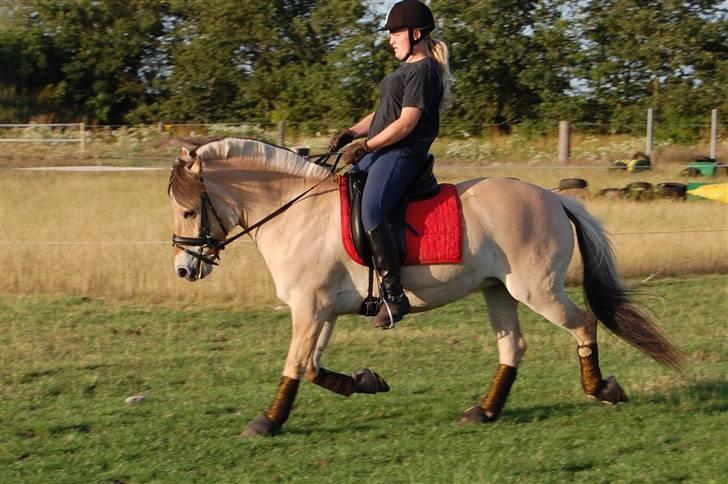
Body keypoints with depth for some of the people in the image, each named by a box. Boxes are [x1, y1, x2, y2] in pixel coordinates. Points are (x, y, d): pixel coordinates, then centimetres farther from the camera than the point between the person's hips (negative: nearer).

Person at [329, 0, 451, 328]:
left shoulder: (423, 71, -11)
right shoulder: (407, 68, 21)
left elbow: (406, 123, -19)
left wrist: (366, 146, -18)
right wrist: (351, 134, 9)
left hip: (402, 154, -11)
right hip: (379, 152, 11)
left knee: (372, 213, -31)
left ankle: (393, 295, -31)